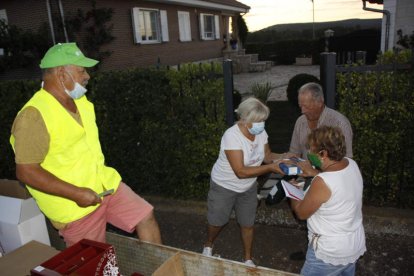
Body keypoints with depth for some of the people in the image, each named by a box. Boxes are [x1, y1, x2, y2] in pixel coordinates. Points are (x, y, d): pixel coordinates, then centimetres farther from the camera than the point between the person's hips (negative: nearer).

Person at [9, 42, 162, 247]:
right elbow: (25, 171, -22)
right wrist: (76, 193, -25)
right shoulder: (34, 116, -21)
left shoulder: (80, 101, 5)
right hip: (74, 204, -7)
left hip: (106, 185, 7)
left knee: (146, 217, 5)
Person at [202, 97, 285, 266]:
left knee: (247, 224, 16)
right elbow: (241, 172, -35)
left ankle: (248, 259, 38)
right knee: (217, 221, 17)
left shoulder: (260, 132, -14)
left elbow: (267, 155, -2)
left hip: (249, 187, 5)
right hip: (224, 186, -4)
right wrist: (271, 167, -37)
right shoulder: (232, 136, -34)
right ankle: (208, 245, 49)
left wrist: (282, 157, -22)